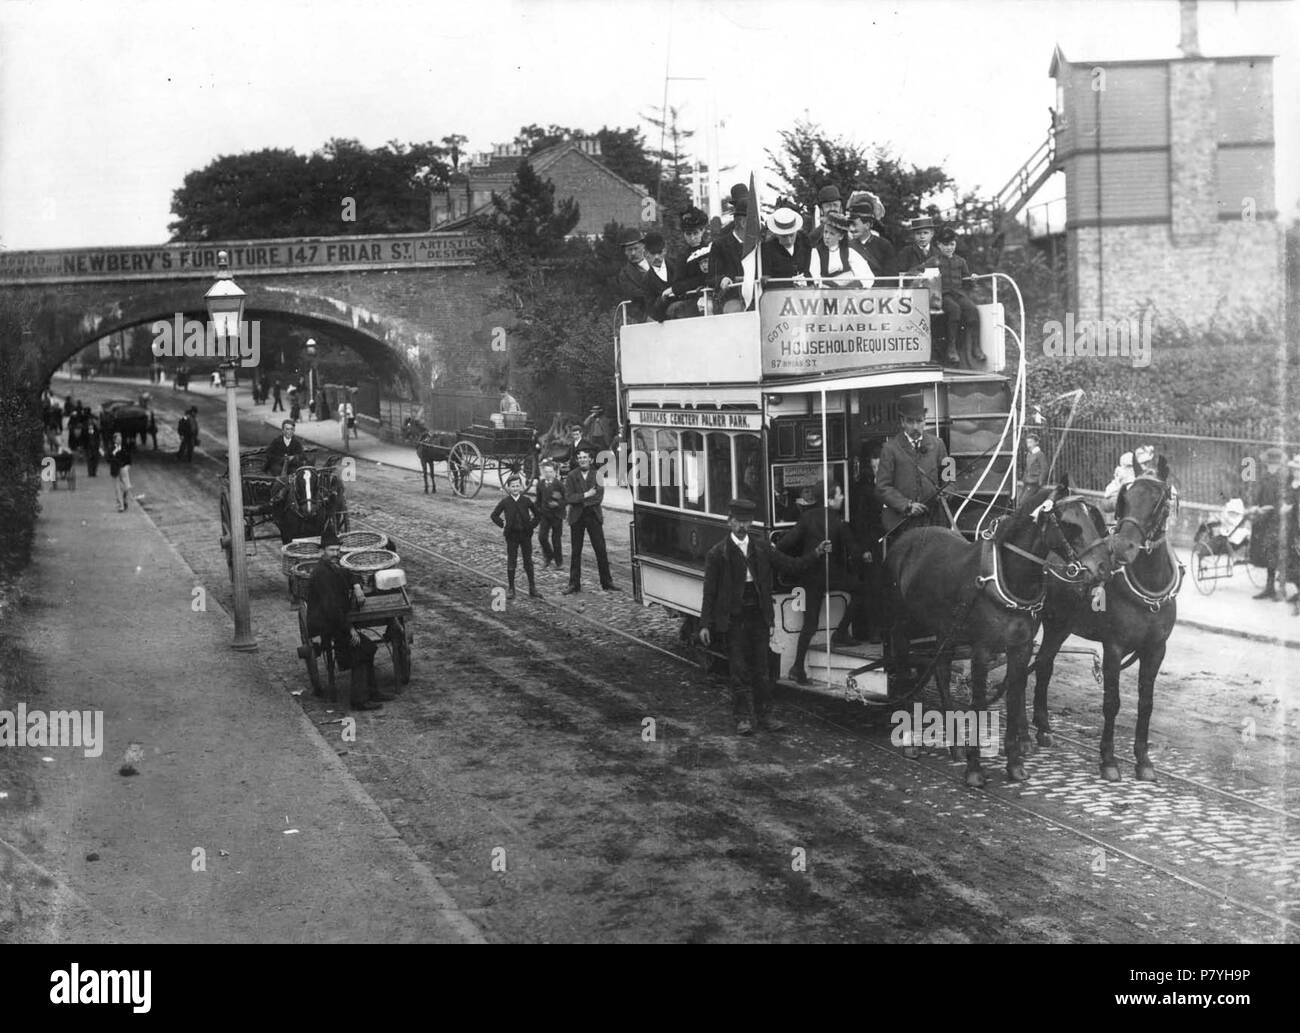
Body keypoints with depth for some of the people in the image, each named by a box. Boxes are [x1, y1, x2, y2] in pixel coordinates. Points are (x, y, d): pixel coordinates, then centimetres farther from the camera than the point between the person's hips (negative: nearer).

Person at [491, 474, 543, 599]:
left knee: (528, 561, 5)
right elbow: (494, 515, 6)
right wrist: (502, 525, -2)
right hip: (511, 535, -1)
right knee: (511, 562, 2)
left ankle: (532, 588, 10)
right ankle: (511, 589, 9)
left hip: (526, 534, 1)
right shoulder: (505, 502, -2)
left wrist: (533, 524, -1)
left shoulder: (526, 500, -1)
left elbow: (538, 514, 9)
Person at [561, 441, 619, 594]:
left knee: (601, 550, 2)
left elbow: (599, 497, -7)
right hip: (576, 517, 0)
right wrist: (586, 495, -17)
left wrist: (579, 500, -12)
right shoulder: (571, 476, 1)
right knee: (575, 551, 4)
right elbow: (568, 498, -8)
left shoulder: (596, 475, 2)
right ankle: (574, 584, 9)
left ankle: (606, 582, 10)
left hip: (594, 516, 0)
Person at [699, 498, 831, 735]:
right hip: (733, 618, -3)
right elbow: (710, 591, -3)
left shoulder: (762, 548, 7)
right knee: (739, 671, 1)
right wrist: (705, 624, -6)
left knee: (760, 668, 8)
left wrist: (817, 554, -4)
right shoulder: (718, 554, -3)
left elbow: (791, 566, 9)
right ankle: (743, 718, 8)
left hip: (759, 617, 3)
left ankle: (764, 715, 16)